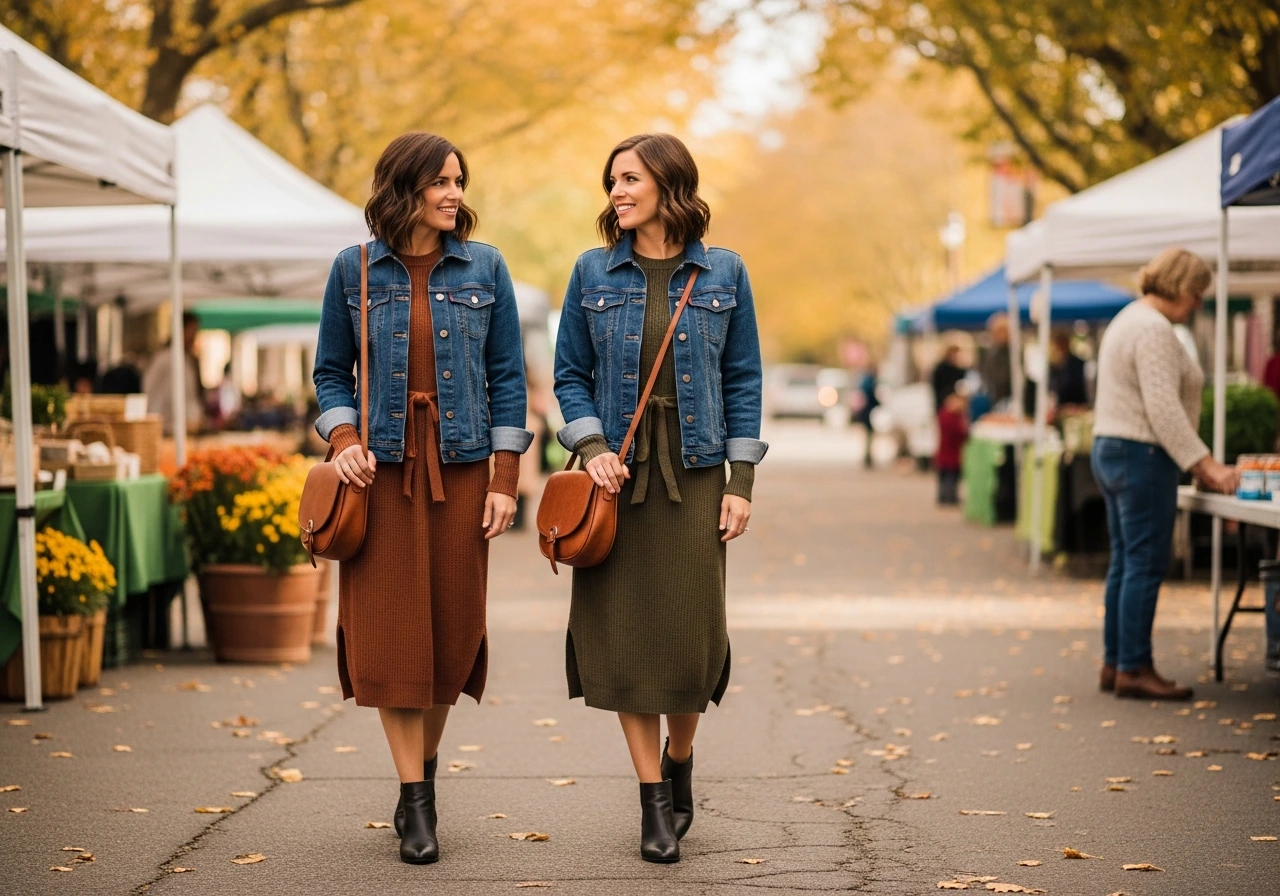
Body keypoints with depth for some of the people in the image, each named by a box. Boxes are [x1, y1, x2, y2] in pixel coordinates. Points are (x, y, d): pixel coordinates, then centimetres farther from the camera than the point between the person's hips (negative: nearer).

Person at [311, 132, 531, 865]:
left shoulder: (484, 268, 4)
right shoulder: (355, 271, 3)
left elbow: (508, 377, 4)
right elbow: (331, 370, 9)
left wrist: (506, 479, -2)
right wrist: (343, 438, -9)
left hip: (460, 468, 1)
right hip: (383, 468, -1)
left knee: (453, 629, 4)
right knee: (389, 632, -4)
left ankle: (425, 769, 25)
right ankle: (416, 802, 2)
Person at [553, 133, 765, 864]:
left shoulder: (723, 274, 3)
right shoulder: (594, 273, 4)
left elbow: (743, 380, 4)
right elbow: (571, 373, 7)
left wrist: (741, 482, -1)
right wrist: (592, 447, -10)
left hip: (693, 475, -1)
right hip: (618, 475, 1)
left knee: (694, 635, -1)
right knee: (623, 635, -1)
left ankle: (680, 757, 28)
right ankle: (654, 802, 10)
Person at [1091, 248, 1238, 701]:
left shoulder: (1129, 319, 17)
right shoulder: (1154, 329, -16)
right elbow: (1163, 410, -22)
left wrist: (1197, 461, 19)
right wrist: (1206, 465, -21)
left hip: (1110, 453, 11)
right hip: (1142, 458, -11)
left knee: (1124, 564, 13)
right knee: (1145, 566, -6)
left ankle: (1114, 664, 16)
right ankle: (1134, 669, -4)